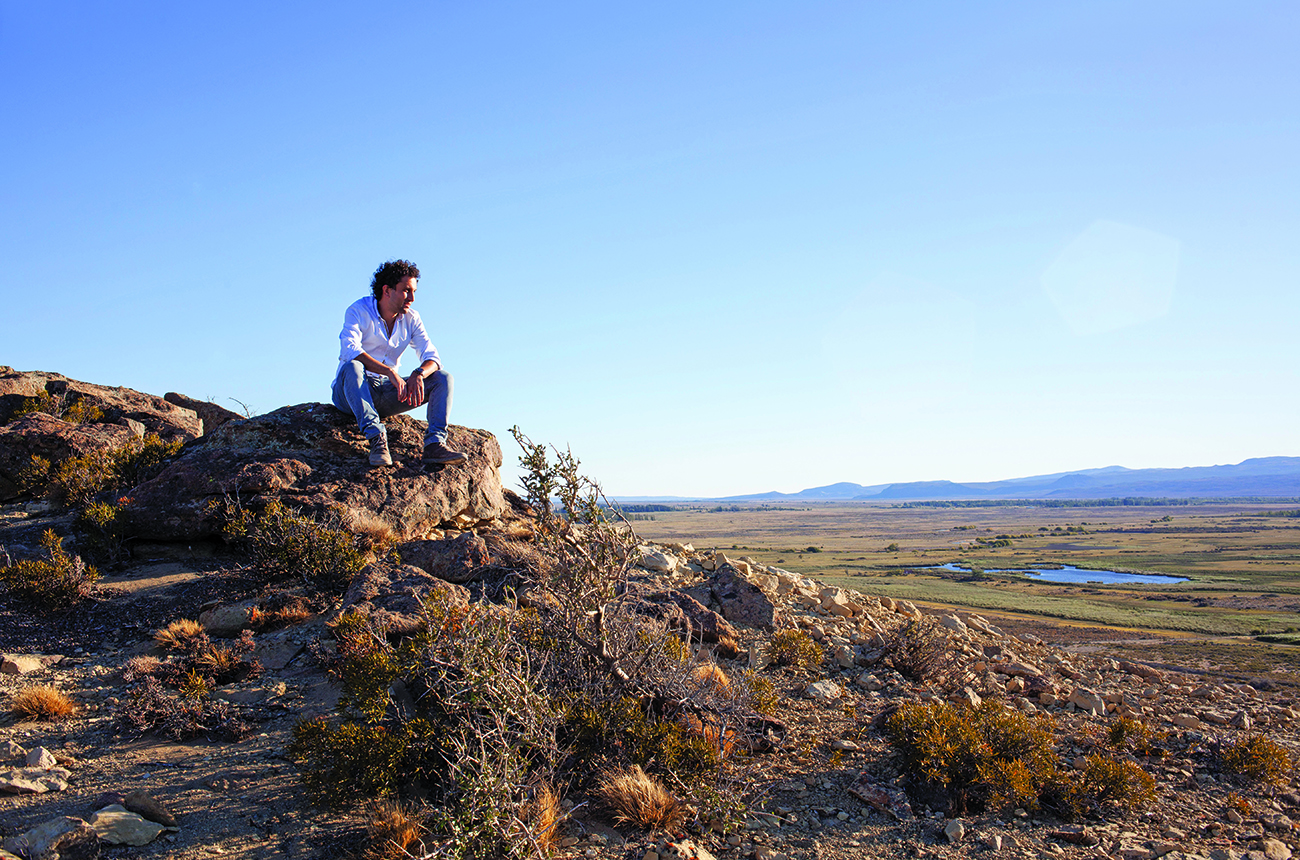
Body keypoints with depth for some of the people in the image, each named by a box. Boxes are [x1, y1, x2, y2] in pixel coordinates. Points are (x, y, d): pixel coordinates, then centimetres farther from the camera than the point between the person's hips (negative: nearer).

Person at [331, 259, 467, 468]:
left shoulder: (411, 319, 6)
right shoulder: (359, 311, -9)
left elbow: (432, 358, -4)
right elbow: (349, 350, -27)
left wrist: (418, 374, -28)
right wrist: (390, 372, -38)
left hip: (387, 393, 5)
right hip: (350, 393, -5)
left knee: (443, 378, -11)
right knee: (352, 367, -38)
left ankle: (434, 444, -30)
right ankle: (376, 436, -45)